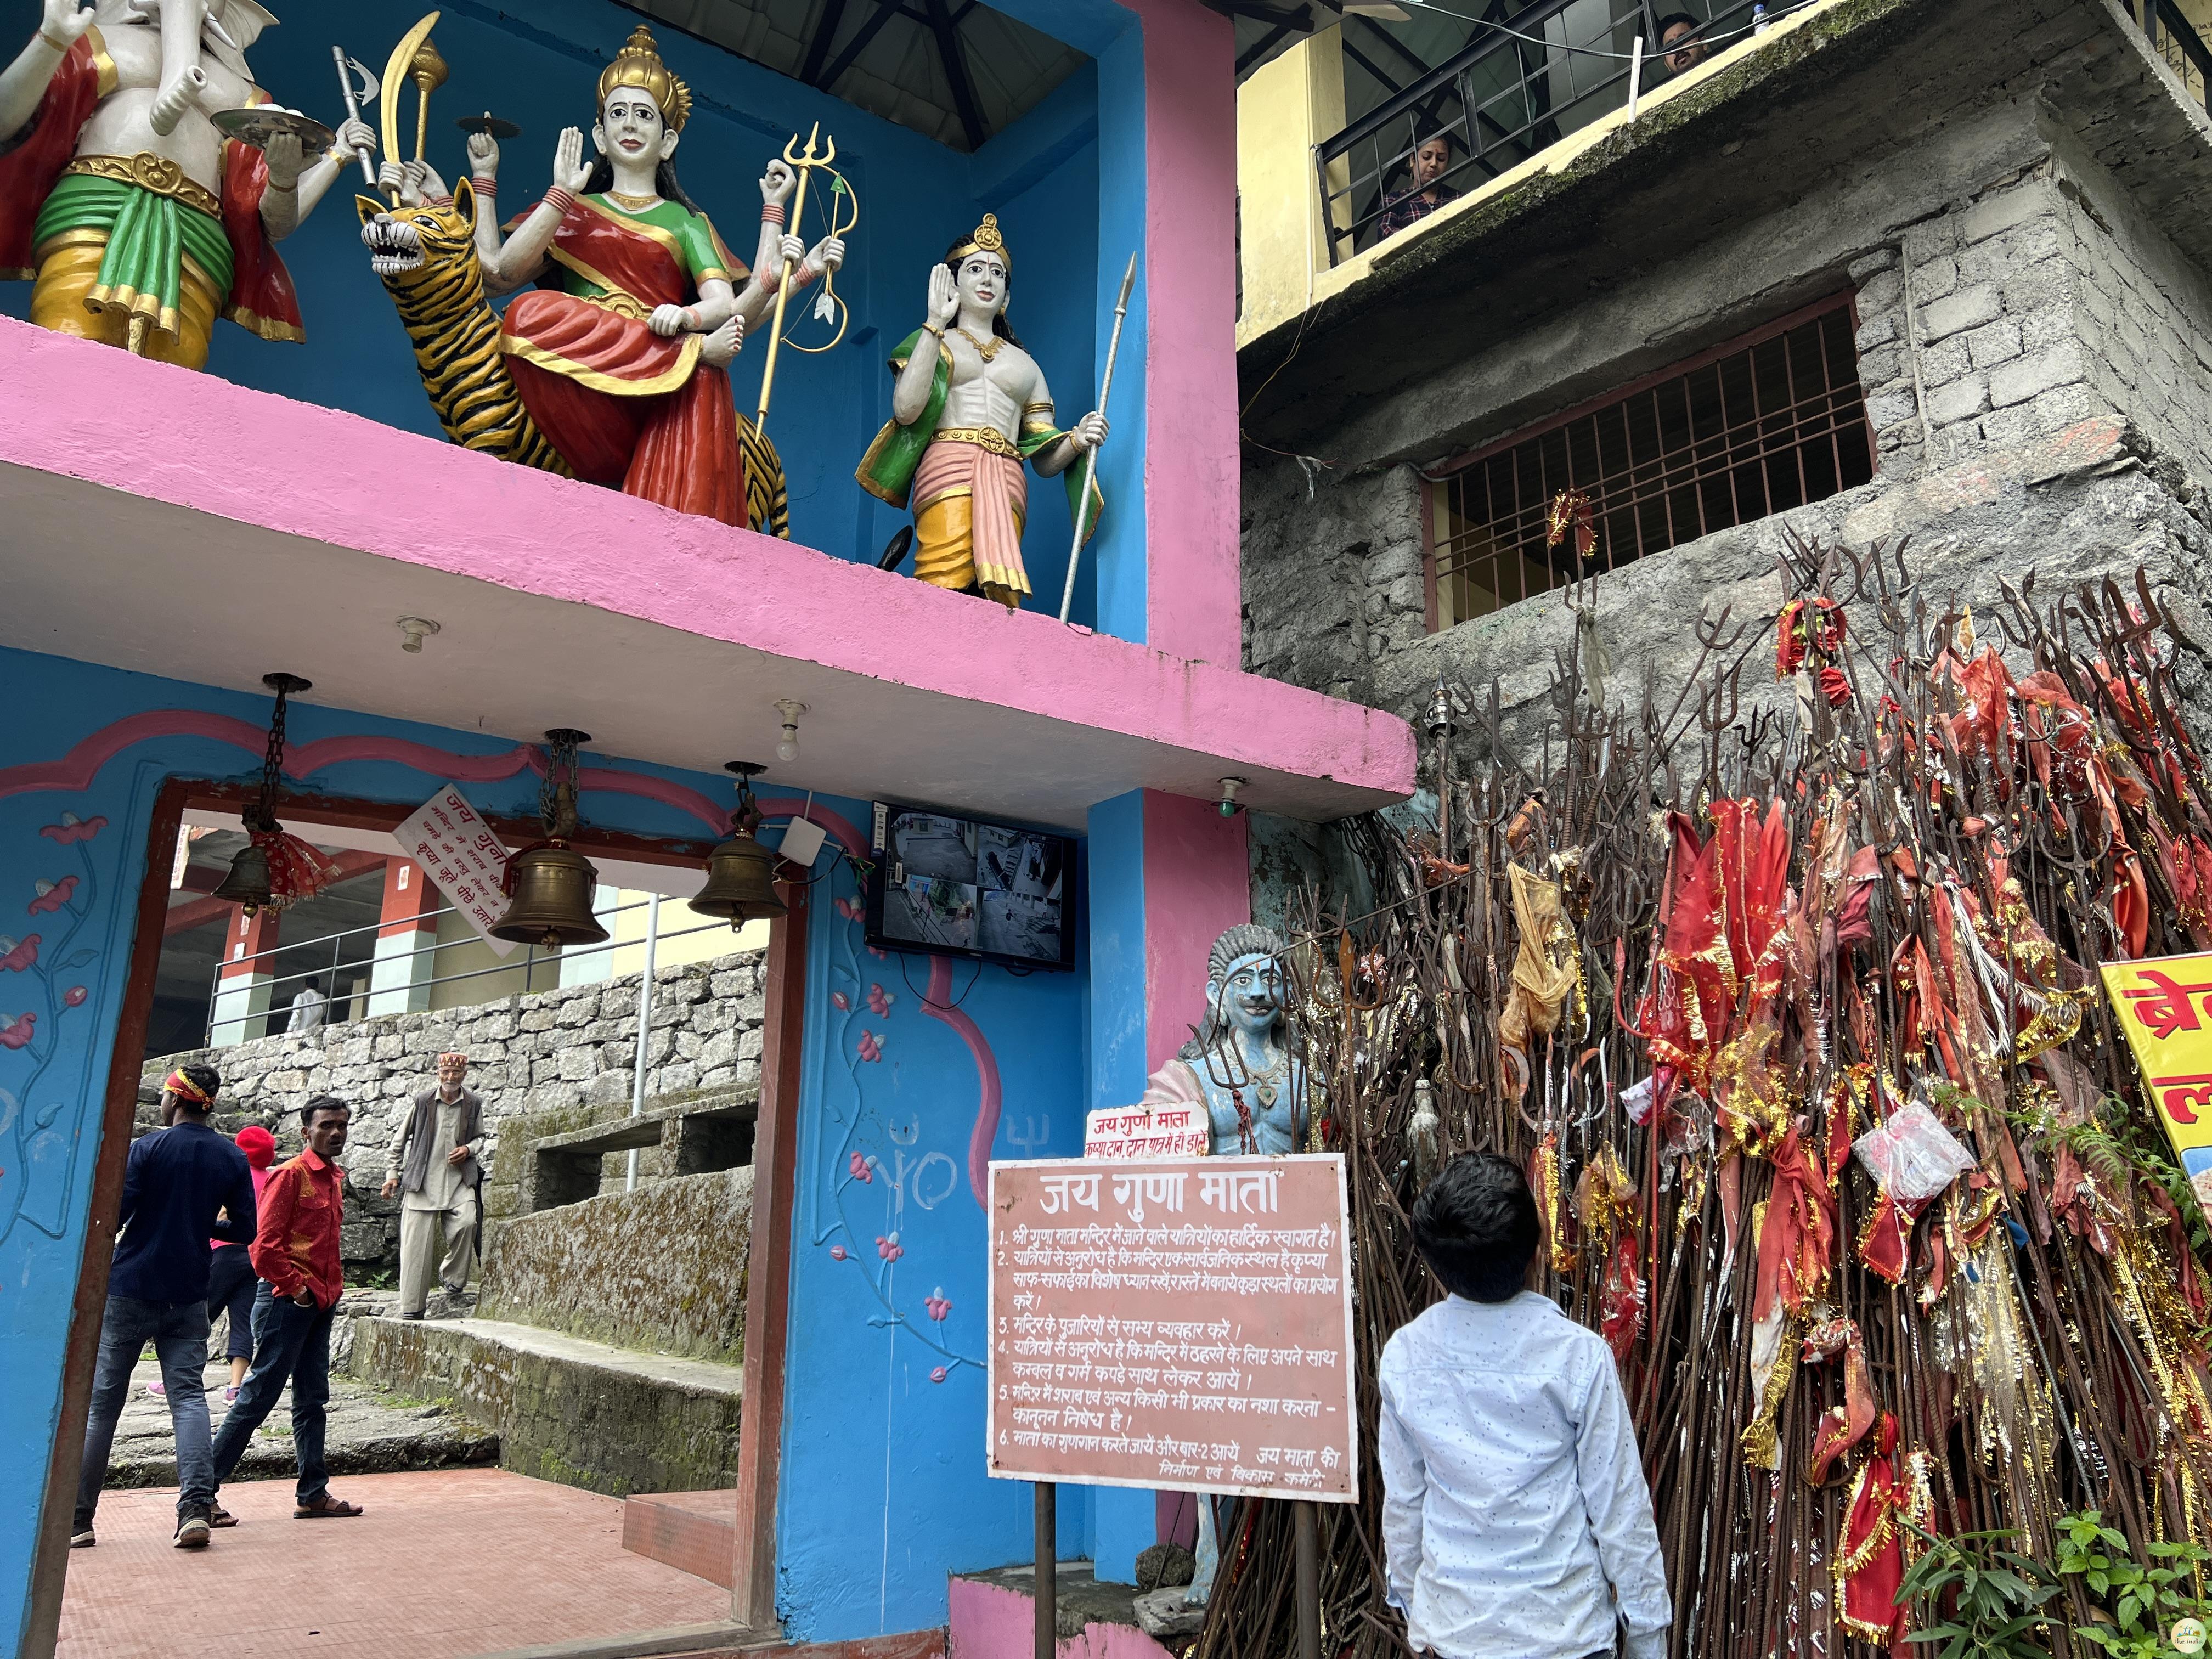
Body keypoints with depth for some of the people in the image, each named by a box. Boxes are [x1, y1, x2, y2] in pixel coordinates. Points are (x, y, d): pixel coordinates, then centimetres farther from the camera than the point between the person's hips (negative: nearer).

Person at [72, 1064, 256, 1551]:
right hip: (188, 1296, 2)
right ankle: (197, 1507, -14)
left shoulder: (148, 1147, -8)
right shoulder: (233, 1159, 3)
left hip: (129, 1291, -2)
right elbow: (245, 1230, 4)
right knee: (188, 1397, 0)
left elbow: (112, 1215, -13)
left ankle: (76, 1519, 14)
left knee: (100, 1402, 8)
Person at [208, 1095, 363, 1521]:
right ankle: (204, 1489, 6)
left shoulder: (334, 1178, 15)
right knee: (258, 1397, -4)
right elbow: (264, 1246, -16)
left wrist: (332, 1286, 12)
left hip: (321, 1304, 9)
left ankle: (313, 1493, 17)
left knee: (313, 1399, 11)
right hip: (287, 1301, -9)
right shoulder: (291, 1174, -11)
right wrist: (297, 1287, -12)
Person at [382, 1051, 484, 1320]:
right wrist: (393, 1174, 10)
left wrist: (469, 1149, -2)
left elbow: (480, 1137, 20)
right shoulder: (423, 1101, 2)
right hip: (422, 1181, 0)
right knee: (417, 1244, -3)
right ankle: (411, 1309, 5)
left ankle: (453, 1281, -3)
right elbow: (401, 1140, 14)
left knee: (466, 1222, -25)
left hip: (460, 1180, 1)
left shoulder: (474, 1103, 6)